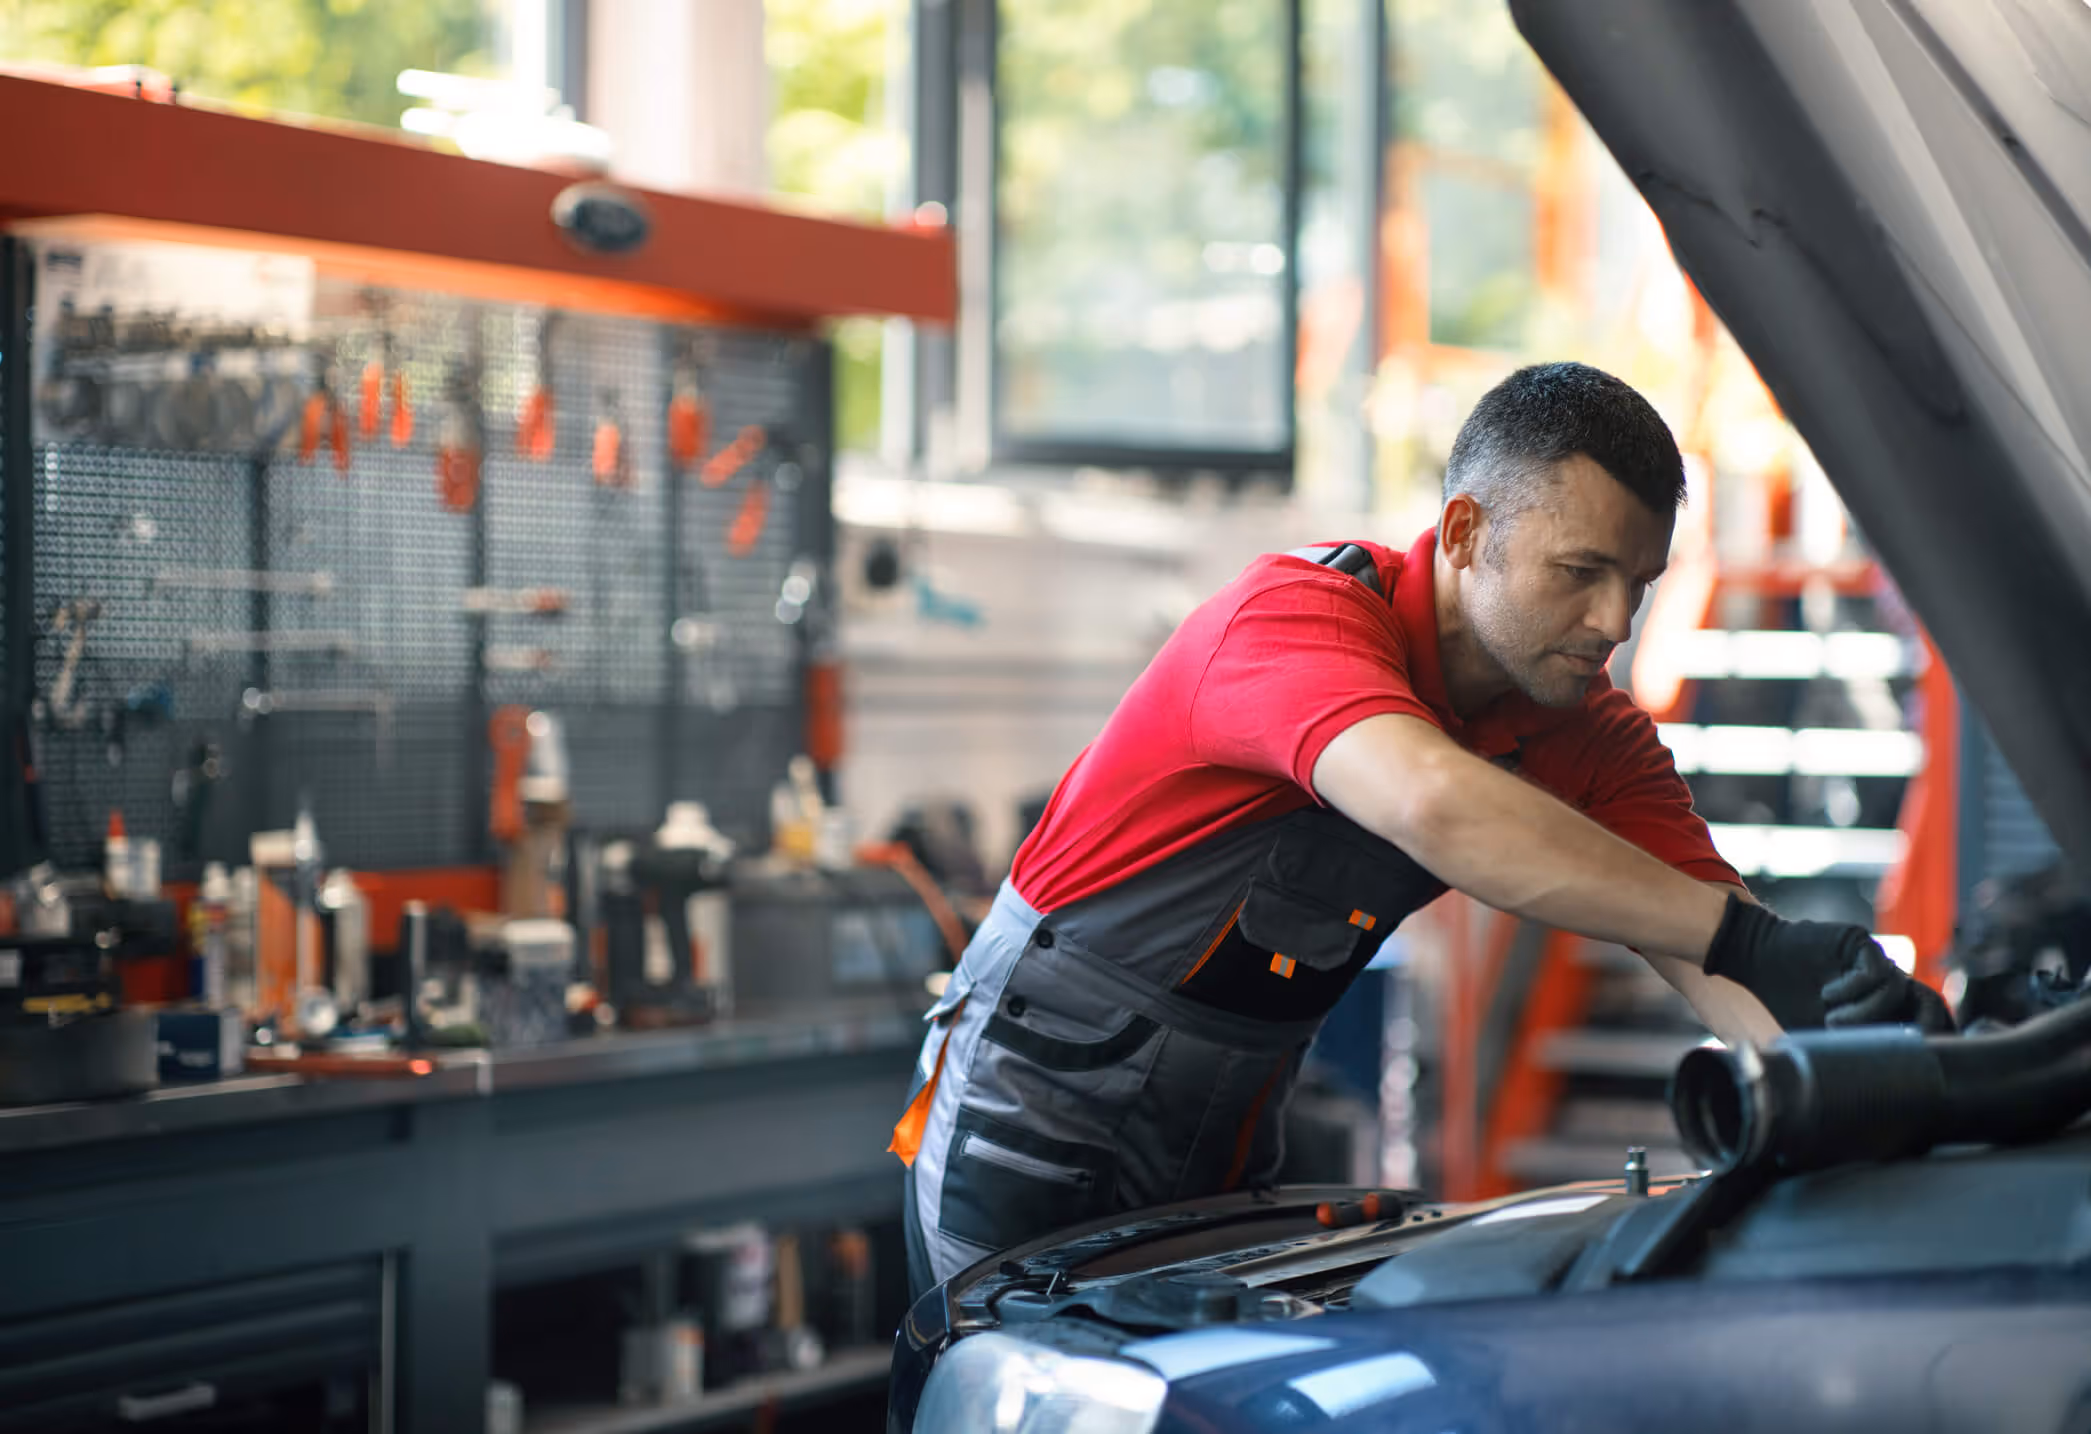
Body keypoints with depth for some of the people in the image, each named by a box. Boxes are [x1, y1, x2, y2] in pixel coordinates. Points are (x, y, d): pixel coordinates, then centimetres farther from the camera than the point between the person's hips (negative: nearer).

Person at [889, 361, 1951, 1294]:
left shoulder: (1595, 742, -3)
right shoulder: (1299, 609, -25)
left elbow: (1720, 971, -10)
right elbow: (1433, 805, -46)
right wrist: (1742, 933, -49)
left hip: (1224, 1138, 6)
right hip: (1036, 1111, -6)